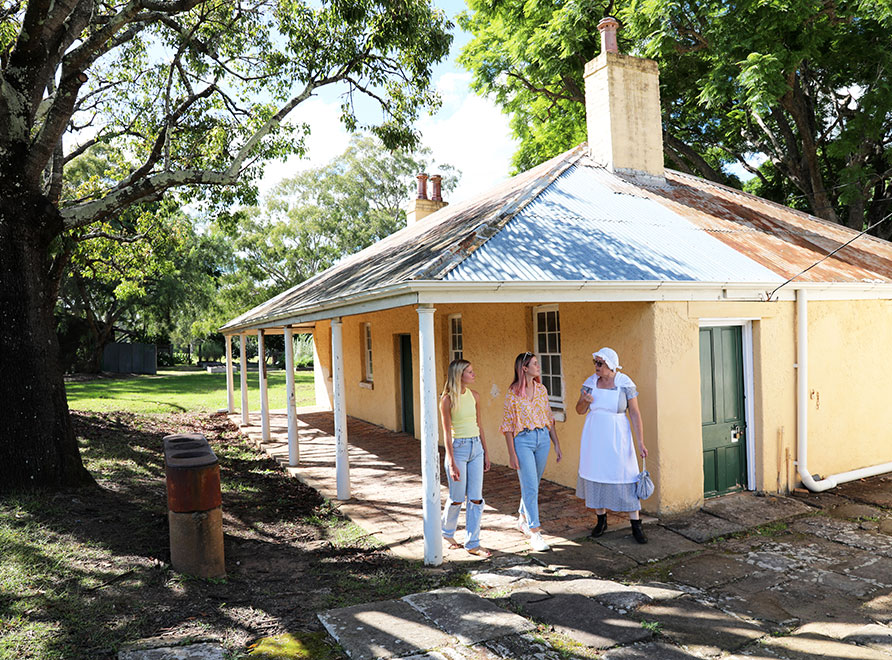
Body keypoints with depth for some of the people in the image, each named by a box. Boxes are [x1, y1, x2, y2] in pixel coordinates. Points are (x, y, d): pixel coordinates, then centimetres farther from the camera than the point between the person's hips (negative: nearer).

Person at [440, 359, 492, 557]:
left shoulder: (474, 396, 6)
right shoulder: (447, 399, -11)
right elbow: (447, 432, -12)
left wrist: (486, 452, 13)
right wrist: (452, 463, -14)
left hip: (476, 447, 5)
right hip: (458, 447, -5)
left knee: (476, 498, 4)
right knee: (457, 498, 6)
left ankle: (472, 543, 14)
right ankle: (447, 532, 33)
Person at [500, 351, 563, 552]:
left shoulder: (541, 389, 7)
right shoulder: (512, 393, -9)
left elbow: (549, 418, 13)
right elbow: (508, 425, -7)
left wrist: (556, 444, 11)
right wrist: (511, 454, -10)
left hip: (543, 439, 5)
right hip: (523, 440, -5)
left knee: (533, 484, 15)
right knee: (530, 487, -7)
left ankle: (523, 519, 36)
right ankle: (535, 533, -2)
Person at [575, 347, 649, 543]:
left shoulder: (625, 384, -9)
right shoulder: (590, 382, 1)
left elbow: (635, 413, -7)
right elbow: (580, 410, 9)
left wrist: (640, 442, -12)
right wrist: (585, 401, -14)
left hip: (616, 438, -4)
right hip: (594, 437, 4)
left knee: (625, 478, -3)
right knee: (595, 475, 10)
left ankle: (636, 525, 8)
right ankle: (601, 520, 27)